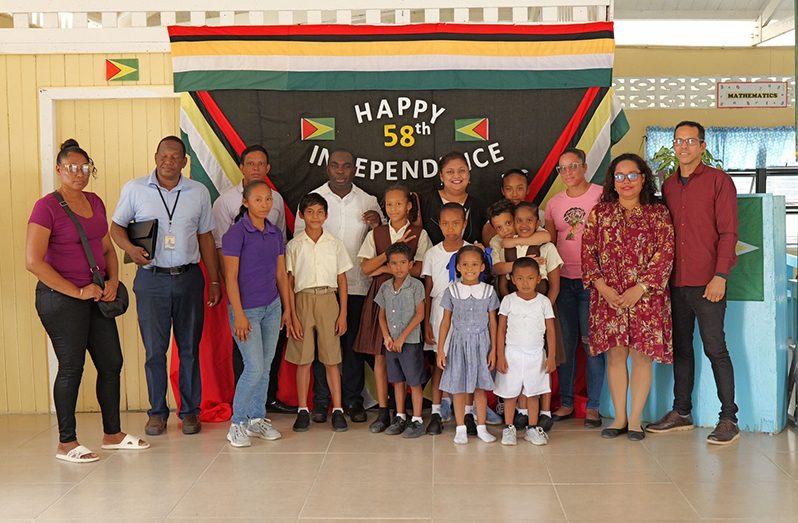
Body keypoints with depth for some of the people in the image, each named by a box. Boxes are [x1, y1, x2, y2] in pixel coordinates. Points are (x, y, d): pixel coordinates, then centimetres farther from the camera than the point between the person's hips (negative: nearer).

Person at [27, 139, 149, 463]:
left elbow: (108, 249, 19)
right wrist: (77, 291, -16)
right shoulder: (47, 207, -11)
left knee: (111, 363, 10)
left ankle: (112, 434, 23)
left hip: (96, 297, 7)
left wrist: (113, 281, 0)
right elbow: (33, 262, -17)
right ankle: (66, 443, 13)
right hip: (61, 299, -7)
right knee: (71, 368, 0)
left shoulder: (95, 203, 10)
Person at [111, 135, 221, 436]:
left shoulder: (199, 192, 6)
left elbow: (205, 237, 10)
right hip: (152, 279, -1)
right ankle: (157, 412, 16)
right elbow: (116, 226, 8)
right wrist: (130, 247, -15)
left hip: (189, 278, 1)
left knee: (189, 348, 6)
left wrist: (214, 281, 9)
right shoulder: (134, 189, 1)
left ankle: (190, 411, 16)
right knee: (154, 349, 3)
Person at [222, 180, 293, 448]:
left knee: (265, 366, 10)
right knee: (254, 368, -8)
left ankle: (257, 418, 23)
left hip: (272, 307, 6)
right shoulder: (236, 233, -10)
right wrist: (239, 315, -15)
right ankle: (237, 423, 6)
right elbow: (231, 277, -12)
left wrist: (287, 309, 13)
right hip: (247, 309, -6)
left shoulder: (276, 234, 8)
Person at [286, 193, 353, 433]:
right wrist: (293, 316, -5)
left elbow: (342, 282, 7)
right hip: (303, 301, 0)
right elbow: (289, 283, 2)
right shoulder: (294, 245, 3)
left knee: (331, 359, 2)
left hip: (328, 300, 0)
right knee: (303, 359, 4)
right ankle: (303, 410, 13)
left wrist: (343, 314, 1)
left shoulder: (335, 244, 6)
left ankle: (338, 410, 10)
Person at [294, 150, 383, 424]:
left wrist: (378, 224, -7)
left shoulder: (368, 201, 8)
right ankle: (321, 401, 15)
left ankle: (353, 399, 18)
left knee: (354, 343, 6)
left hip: (357, 285, 1)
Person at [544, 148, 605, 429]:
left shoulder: (601, 196, -2)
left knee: (592, 341, -2)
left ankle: (593, 405, 8)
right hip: (563, 280, 4)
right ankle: (565, 403, 18)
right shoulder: (554, 203, 11)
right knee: (565, 342, 8)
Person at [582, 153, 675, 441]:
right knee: (615, 354, 4)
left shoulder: (658, 213, 4)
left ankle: (635, 420, 11)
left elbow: (664, 255, -4)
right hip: (608, 296, 2)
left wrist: (639, 289, -14)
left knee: (642, 354, 1)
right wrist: (602, 287, -9)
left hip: (646, 296, -1)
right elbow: (588, 252, 4)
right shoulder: (600, 212, 9)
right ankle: (619, 418, 15)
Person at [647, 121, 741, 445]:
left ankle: (728, 419, 3)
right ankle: (681, 413, 21)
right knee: (680, 347, 11)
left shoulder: (718, 181, -2)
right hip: (676, 281, 6)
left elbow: (728, 231, -7)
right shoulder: (668, 186, 14)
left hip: (707, 282, -6)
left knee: (715, 348, -4)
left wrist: (720, 276, -15)